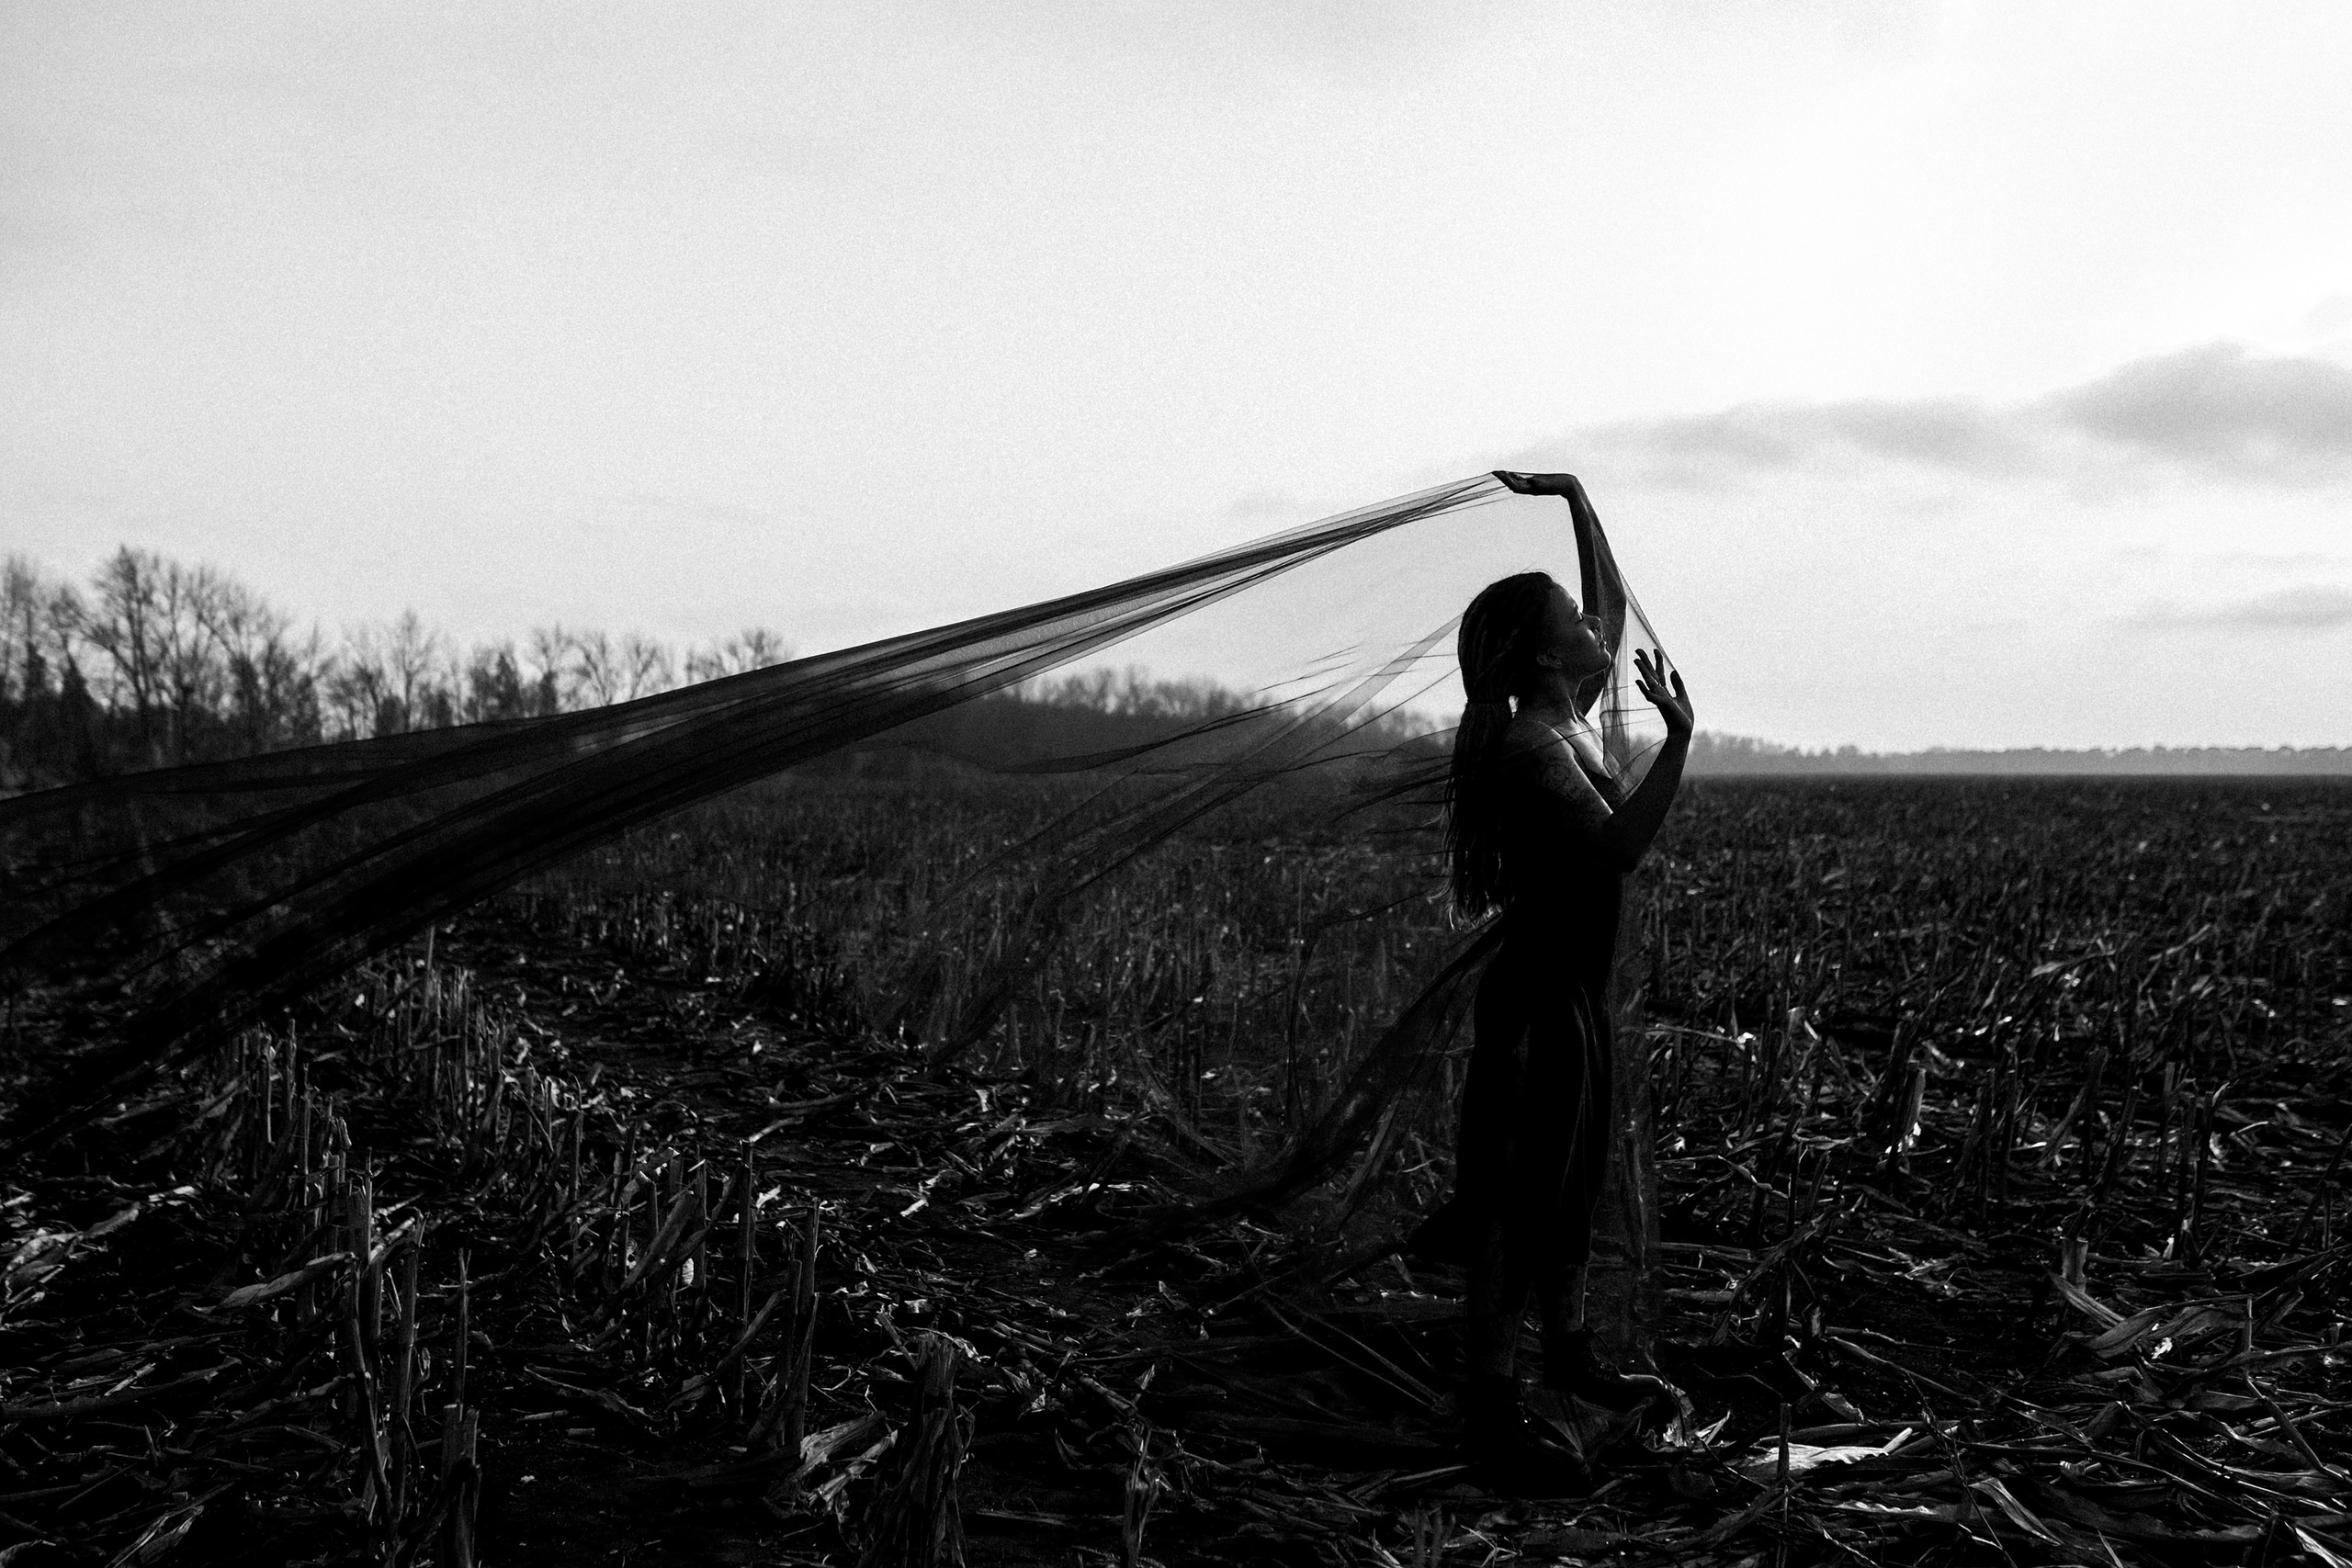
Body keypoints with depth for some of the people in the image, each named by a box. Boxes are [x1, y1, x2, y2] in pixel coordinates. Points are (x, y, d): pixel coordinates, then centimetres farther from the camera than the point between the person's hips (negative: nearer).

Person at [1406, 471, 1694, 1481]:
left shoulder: (1570, 720, 9)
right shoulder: (1535, 742, -19)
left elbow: (1607, 609, 24)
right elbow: (1619, 846, -30)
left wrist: (1575, 500, 24)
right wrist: (1678, 740, -28)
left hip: (1573, 990, 10)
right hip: (1537, 996, -10)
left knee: (1575, 1179, 20)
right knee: (1518, 1196, -3)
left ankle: (1568, 1351, 36)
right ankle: (1488, 1400, 7)